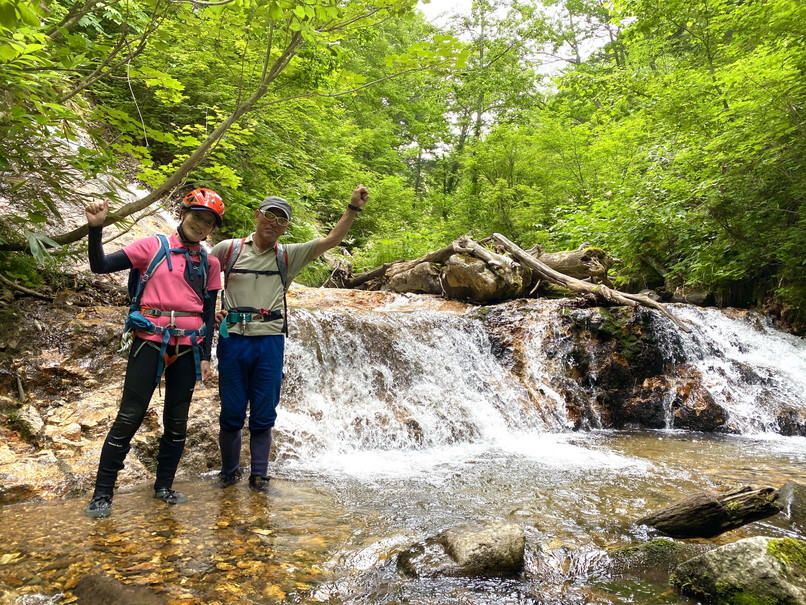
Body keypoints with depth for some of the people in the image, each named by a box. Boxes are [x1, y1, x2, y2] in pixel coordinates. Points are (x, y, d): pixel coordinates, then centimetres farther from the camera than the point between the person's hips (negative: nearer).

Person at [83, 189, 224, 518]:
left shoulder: (210, 263, 9)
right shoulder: (153, 246, 0)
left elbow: (209, 312, 11)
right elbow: (100, 266, -4)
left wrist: (205, 356, 7)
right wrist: (96, 228, -20)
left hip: (188, 348, 4)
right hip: (150, 342, -3)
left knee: (177, 422, 10)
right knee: (129, 418, -3)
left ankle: (163, 486, 25)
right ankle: (102, 493, 10)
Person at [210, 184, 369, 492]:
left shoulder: (288, 256, 6)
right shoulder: (229, 248, 3)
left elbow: (330, 240, -3)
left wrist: (353, 208, -12)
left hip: (270, 343, 1)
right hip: (233, 340, -1)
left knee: (263, 416, 8)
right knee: (231, 414, 9)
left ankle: (259, 475, 22)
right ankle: (229, 472, 28)